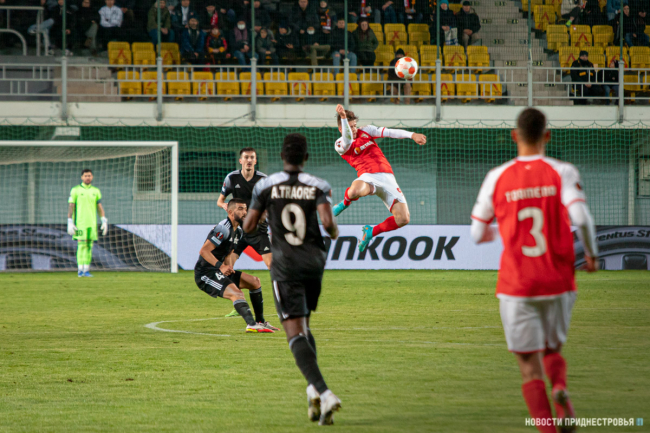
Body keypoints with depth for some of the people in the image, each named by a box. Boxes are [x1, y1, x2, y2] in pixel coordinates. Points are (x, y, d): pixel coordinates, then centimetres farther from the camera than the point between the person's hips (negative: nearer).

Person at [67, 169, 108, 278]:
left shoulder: (96, 191, 11)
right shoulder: (75, 190, 0)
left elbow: (100, 207, 11)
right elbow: (70, 207, -2)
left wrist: (105, 222, 1)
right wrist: (70, 223, -10)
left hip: (91, 224, 4)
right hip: (79, 223, -4)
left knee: (89, 246, 2)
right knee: (81, 245, -11)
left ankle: (86, 270, 5)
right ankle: (80, 270, -10)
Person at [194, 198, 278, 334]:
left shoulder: (238, 231, 13)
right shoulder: (223, 229, -18)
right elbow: (203, 251, -25)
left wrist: (228, 267, 2)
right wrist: (221, 266, -34)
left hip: (217, 271, 10)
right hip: (205, 274, -10)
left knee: (255, 281, 12)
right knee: (235, 292, -31)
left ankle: (260, 322, 18)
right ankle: (252, 325, -44)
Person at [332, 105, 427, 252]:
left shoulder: (366, 131, 19)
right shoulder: (340, 144, 5)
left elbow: (390, 132, 14)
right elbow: (348, 140, -18)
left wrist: (412, 135, 1)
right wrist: (343, 117, -33)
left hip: (387, 178, 4)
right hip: (368, 176, -4)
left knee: (403, 219, -11)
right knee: (356, 190, -44)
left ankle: (371, 232, 15)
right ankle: (345, 202, -2)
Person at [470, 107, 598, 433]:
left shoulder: (497, 178, -1)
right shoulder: (562, 172, -4)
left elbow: (477, 233, 5)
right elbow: (580, 217, -19)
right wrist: (591, 254, -2)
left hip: (516, 288, -1)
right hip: (558, 284, 1)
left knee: (530, 370, 3)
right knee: (553, 351, 22)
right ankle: (560, 388, -11)